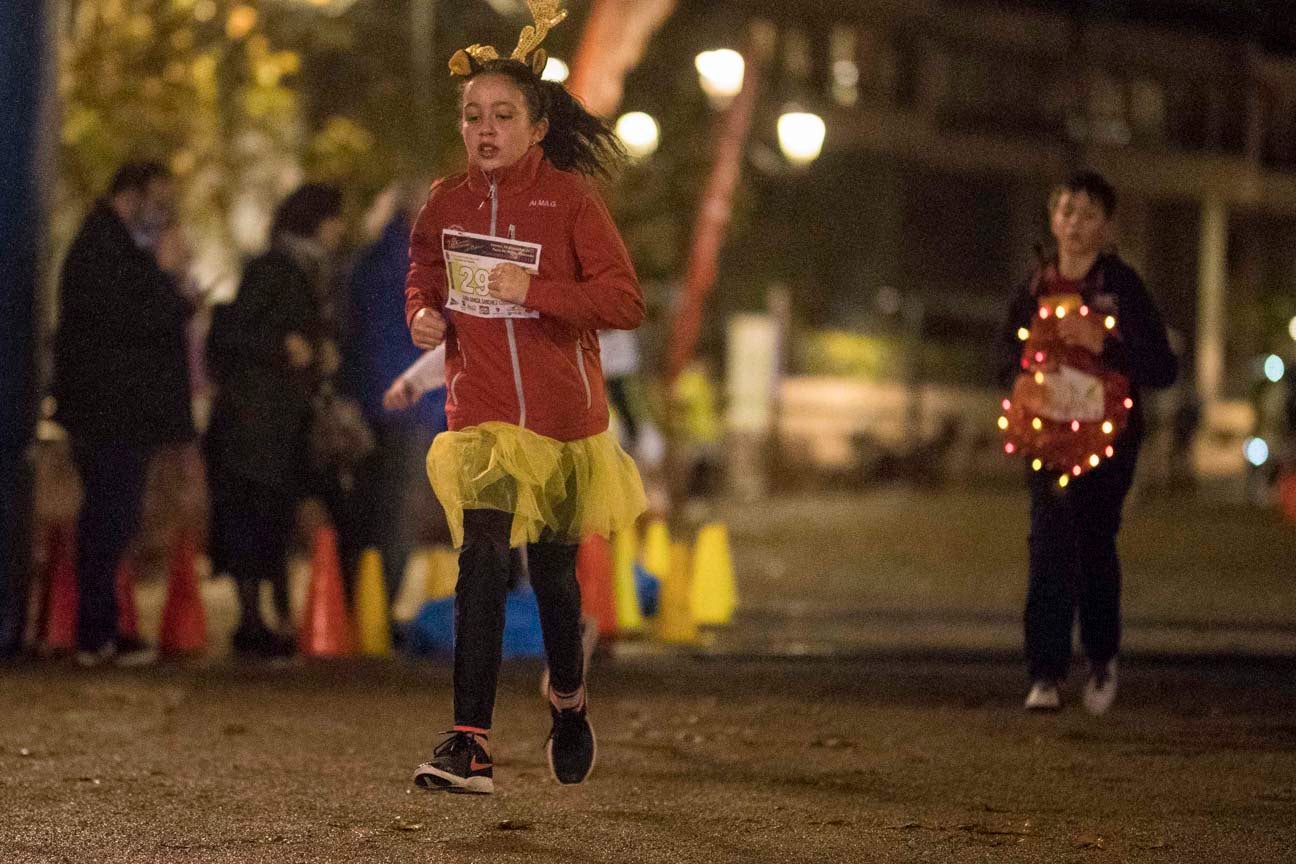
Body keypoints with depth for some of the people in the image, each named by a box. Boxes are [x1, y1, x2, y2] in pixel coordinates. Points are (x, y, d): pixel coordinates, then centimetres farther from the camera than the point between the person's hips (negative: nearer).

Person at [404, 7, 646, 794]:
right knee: (483, 560, -16)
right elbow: (424, 276, 23)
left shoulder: (569, 198, -8)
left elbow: (626, 301, -14)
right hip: (481, 413, 1)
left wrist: (535, 291, -26)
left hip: (564, 415, -1)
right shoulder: (446, 205, 3)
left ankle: (569, 700, 40)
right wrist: (423, 316, 0)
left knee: (553, 569, 11)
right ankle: (471, 744, -19)